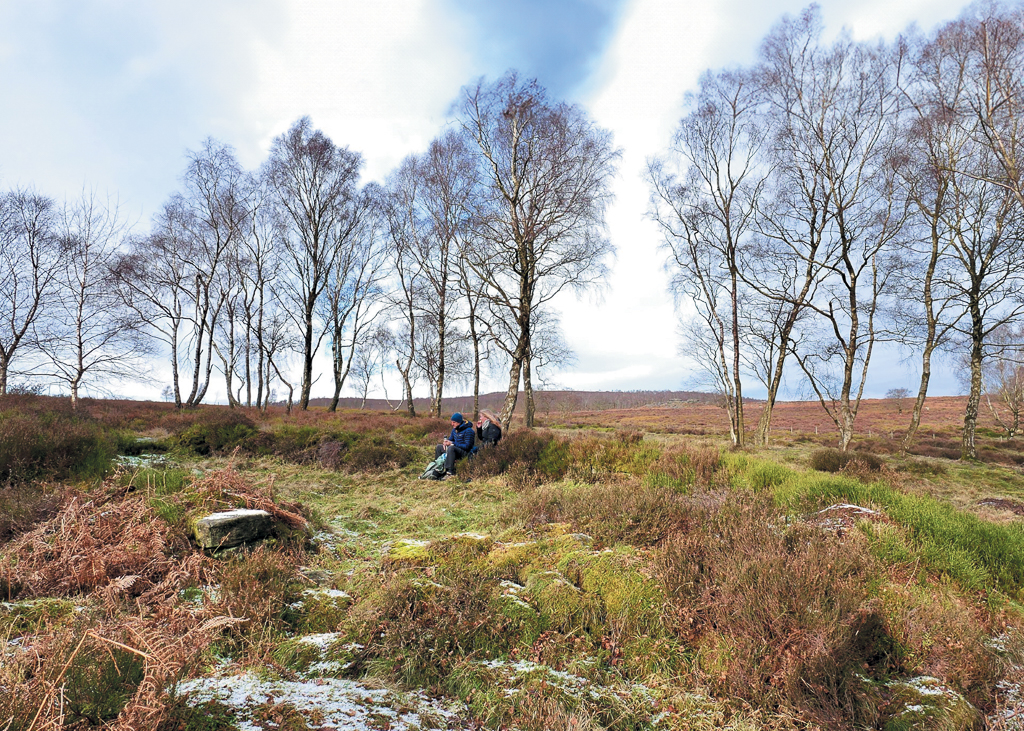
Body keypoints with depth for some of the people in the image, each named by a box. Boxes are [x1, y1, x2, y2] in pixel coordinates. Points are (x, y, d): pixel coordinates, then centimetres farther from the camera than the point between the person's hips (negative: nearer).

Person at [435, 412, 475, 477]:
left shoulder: (468, 430, -17)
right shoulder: (455, 429, 9)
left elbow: (467, 446, -21)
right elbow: (450, 438, 22)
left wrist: (452, 443, -21)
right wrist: (446, 442, -5)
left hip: (465, 452, -9)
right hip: (455, 448, 9)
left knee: (451, 447, -36)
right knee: (439, 447, 8)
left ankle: (450, 472, -43)